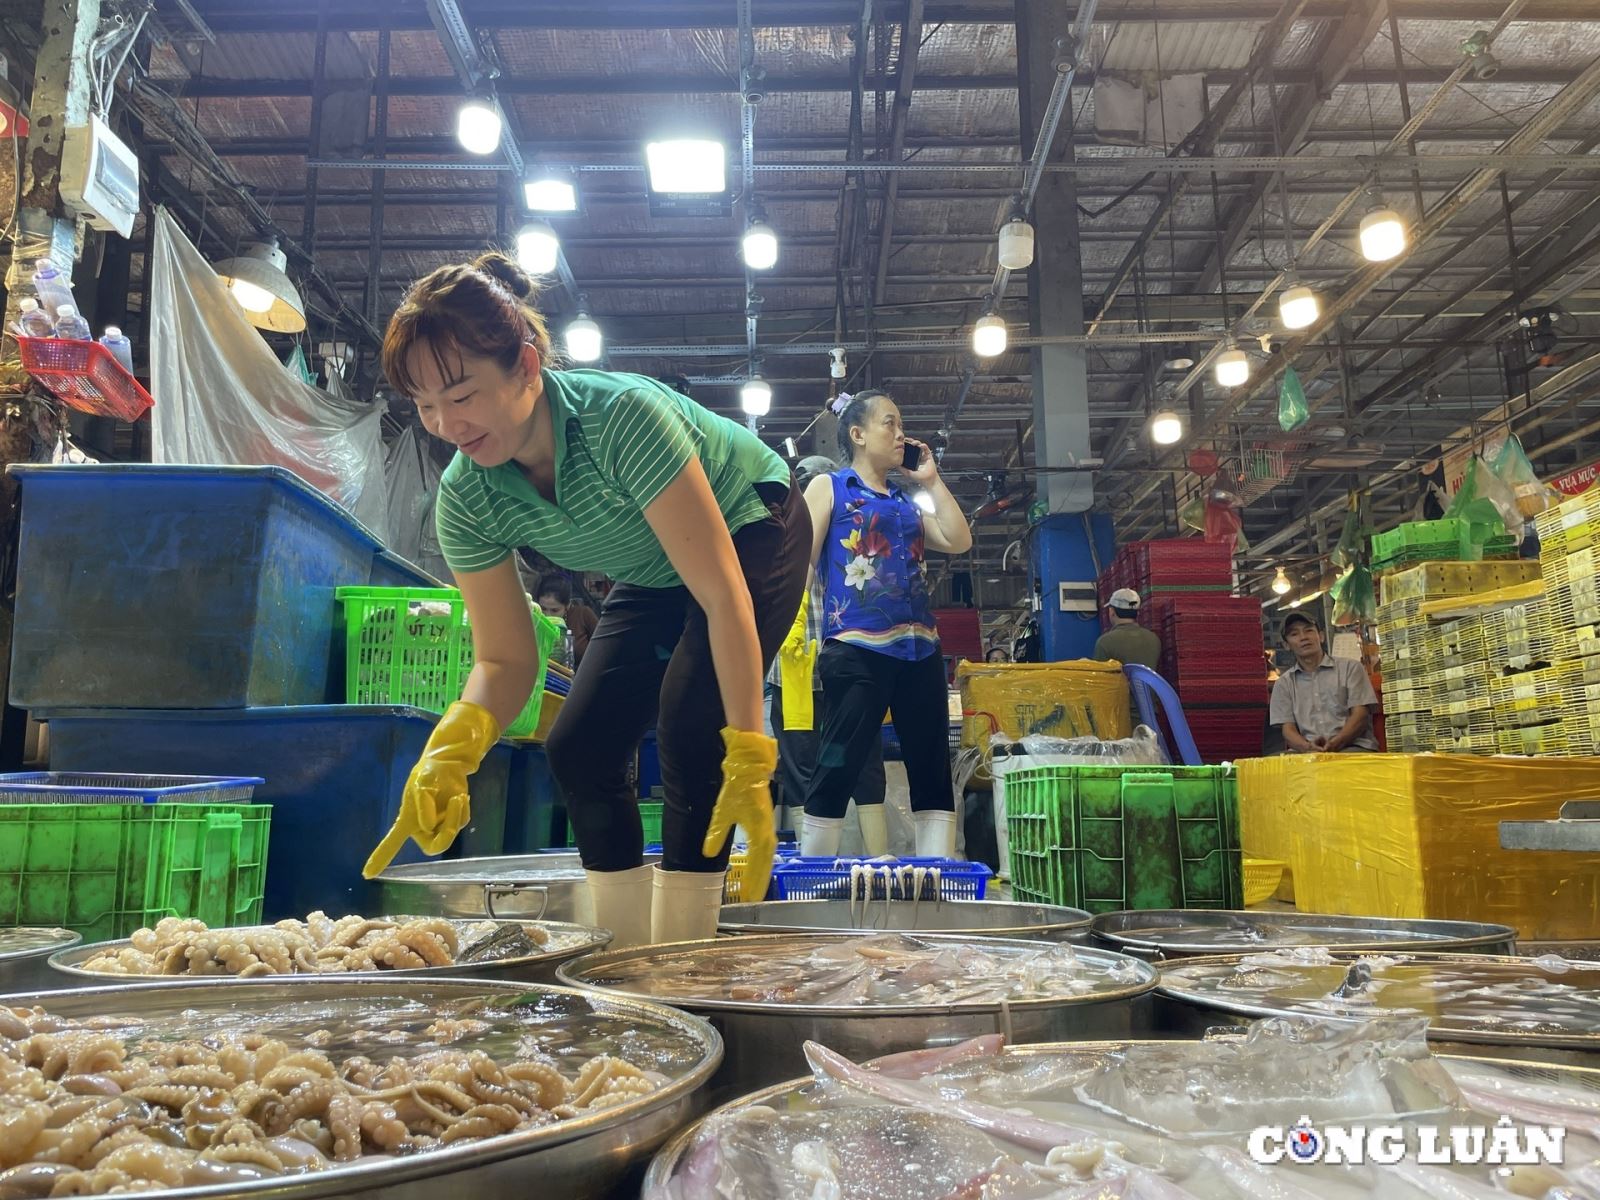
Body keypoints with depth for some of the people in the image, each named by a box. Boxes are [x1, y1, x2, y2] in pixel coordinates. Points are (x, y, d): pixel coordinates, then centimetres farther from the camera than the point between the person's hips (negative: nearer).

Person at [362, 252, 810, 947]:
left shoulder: (622, 416, -37)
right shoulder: (465, 500, -19)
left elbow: (722, 593, -37)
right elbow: (506, 660, -14)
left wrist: (748, 758, -39)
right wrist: (453, 746, -35)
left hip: (752, 532, -6)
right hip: (657, 573, 6)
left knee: (689, 723, -26)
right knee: (577, 747, -3)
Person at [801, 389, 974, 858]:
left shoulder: (906, 502, 23)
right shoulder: (829, 488, 8)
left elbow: (959, 541, 10)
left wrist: (931, 480, 14)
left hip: (919, 648, 6)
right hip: (857, 648, -6)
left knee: (933, 771, 4)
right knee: (837, 768, -7)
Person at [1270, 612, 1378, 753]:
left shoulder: (1349, 667, 11)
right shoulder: (1284, 683, 16)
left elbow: (1360, 715, 3)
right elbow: (1288, 729, 7)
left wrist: (1335, 743, -16)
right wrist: (1308, 747, -17)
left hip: (1352, 747, -2)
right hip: (1306, 752, 2)